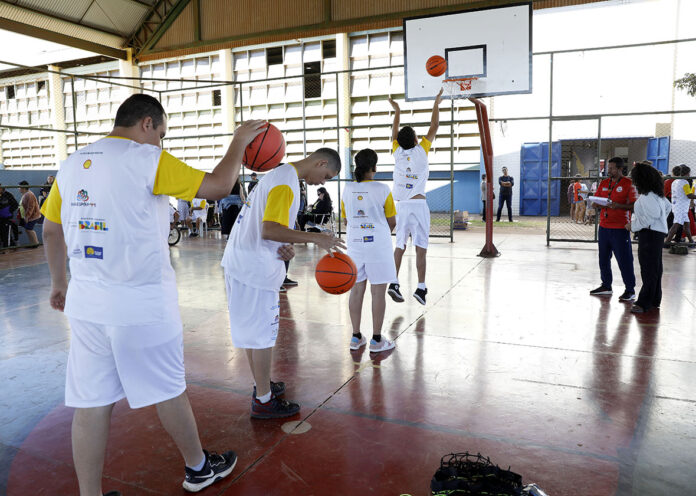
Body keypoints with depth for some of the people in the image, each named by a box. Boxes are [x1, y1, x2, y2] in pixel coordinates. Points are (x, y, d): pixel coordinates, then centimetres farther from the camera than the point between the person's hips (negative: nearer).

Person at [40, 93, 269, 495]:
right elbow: (218, 185, -9)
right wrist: (240, 141, 6)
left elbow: (51, 229, 18)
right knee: (168, 390, 12)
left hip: (85, 301, 6)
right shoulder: (148, 159, -9)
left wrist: (59, 282, 29)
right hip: (142, 302, -5)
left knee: (92, 401, 10)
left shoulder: (73, 163, 11)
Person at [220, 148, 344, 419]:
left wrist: (284, 246, 2)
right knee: (263, 333, 0)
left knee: (253, 329, 18)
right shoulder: (286, 182, -16)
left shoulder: (279, 174, 16)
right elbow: (269, 229, -26)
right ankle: (263, 401, 11)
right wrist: (315, 238, -23)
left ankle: (262, 385, 32)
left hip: (241, 261, 10)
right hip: (256, 267, -10)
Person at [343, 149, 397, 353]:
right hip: (378, 244, -4)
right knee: (378, 292, 4)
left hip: (354, 244, 4)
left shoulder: (347, 189, 2)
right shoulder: (382, 189, -10)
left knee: (356, 290, 12)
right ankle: (376, 340, 11)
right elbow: (392, 222, -3)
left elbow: (346, 220, 10)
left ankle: (356, 337, 20)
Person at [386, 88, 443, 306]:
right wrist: (436, 105, 24)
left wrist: (397, 111, 39)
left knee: (400, 246, 10)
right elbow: (434, 127, 12)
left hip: (401, 205, 3)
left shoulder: (397, 151, 7)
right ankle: (421, 287, -3)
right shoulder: (421, 150, 1)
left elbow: (394, 130, 25)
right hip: (418, 204, -3)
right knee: (421, 247, -1)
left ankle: (394, 282, 2)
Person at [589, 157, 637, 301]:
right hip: (604, 226, 6)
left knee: (624, 259, -3)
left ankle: (630, 290, 5)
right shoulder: (604, 183, 12)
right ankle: (606, 286, 24)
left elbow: (634, 205, -10)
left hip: (620, 228, -6)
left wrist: (618, 206, -25)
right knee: (603, 258, 12)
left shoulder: (628, 184, -5)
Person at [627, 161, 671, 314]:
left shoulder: (646, 196, -18)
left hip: (650, 234, -10)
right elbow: (668, 206, 24)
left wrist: (633, 225, -14)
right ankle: (654, 301, 24)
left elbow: (652, 216, -23)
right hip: (658, 231, 10)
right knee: (655, 268, 15)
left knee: (648, 268, -6)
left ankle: (644, 303, -2)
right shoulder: (657, 193, 13)